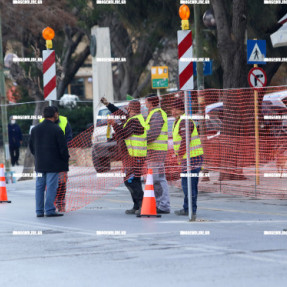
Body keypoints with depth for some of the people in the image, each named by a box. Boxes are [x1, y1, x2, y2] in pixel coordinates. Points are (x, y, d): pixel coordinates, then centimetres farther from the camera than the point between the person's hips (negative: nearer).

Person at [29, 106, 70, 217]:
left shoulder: (35, 129, 6)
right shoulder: (57, 130, -11)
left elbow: (31, 146, 13)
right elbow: (63, 147, -10)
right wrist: (66, 160, 2)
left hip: (39, 163, 5)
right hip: (53, 164, -5)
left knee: (39, 186, 8)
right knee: (51, 186, -3)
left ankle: (39, 211, 9)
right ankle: (50, 210, -4)